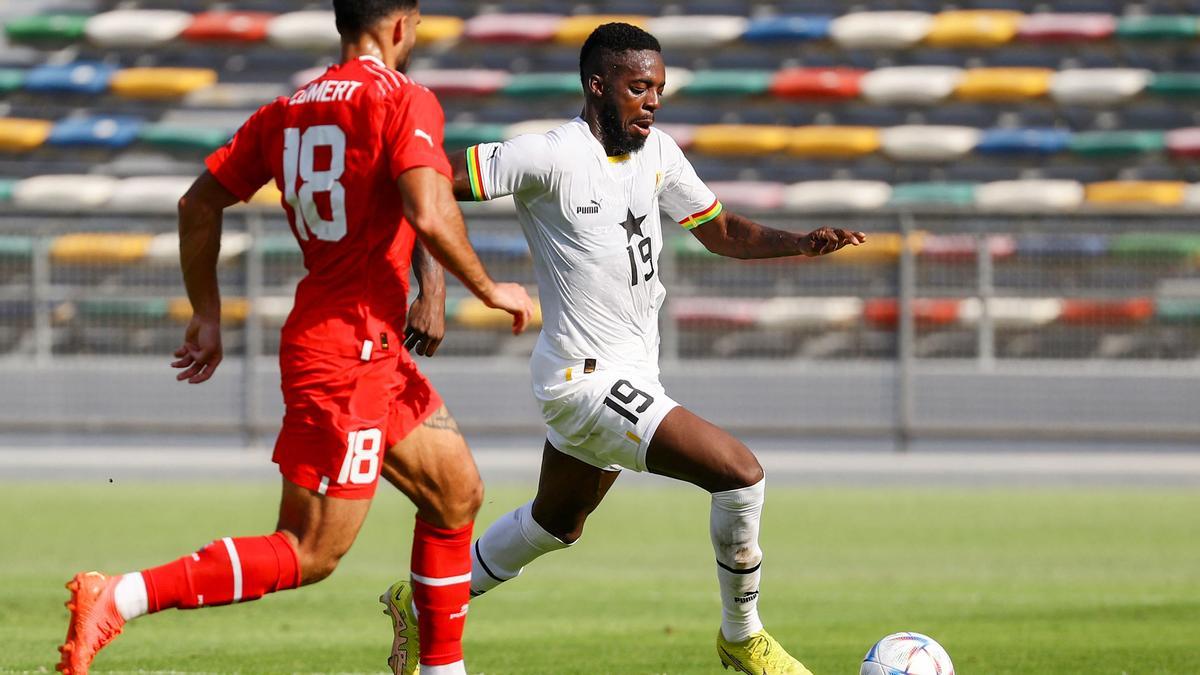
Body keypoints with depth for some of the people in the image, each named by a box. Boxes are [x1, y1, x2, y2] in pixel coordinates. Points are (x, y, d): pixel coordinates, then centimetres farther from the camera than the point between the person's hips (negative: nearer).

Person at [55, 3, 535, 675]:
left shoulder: (286, 112, 11)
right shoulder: (406, 101, -11)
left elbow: (199, 205, 12)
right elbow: (431, 217, -24)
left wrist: (208, 316, 20)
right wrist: (488, 289, -8)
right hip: (348, 353, -9)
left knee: (458, 495, 19)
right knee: (311, 554, -9)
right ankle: (120, 598, -17)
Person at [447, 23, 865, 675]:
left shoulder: (657, 152, 4)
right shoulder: (552, 156, -19)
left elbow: (720, 231, 12)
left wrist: (801, 244, -5)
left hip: (633, 371, 9)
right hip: (587, 378, -9)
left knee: (555, 525, 27)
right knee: (739, 472, -17)